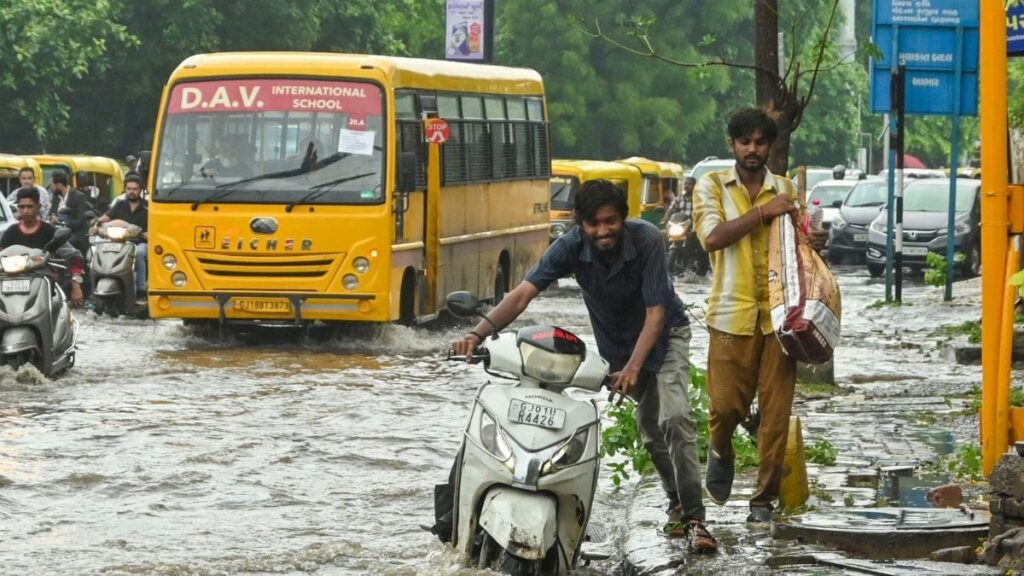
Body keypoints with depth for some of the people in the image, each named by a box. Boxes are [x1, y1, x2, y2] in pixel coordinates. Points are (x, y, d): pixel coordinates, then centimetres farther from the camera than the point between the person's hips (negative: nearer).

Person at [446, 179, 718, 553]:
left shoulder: (646, 240, -31)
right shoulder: (571, 246, -24)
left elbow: (656, 313, -30)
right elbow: (523, 293, -31)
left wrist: (633, 367, -43)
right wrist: (479, 333, -46)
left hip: (662, 335, -4)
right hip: (615, 344, 4)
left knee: (674, 418, -21)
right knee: (651, 431, 12)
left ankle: (693, 518, -19)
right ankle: (677, 504, 32)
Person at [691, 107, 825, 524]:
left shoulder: (786, 190, 12)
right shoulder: (711, 186, 3)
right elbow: (712, 236, -13)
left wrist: (815, 243, -1)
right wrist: (762, 212, -16)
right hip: (732, 314, -2)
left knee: (776, 412, 0)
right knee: (726, 405, -5)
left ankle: (764, 498, 7)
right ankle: (720, 451, 29)